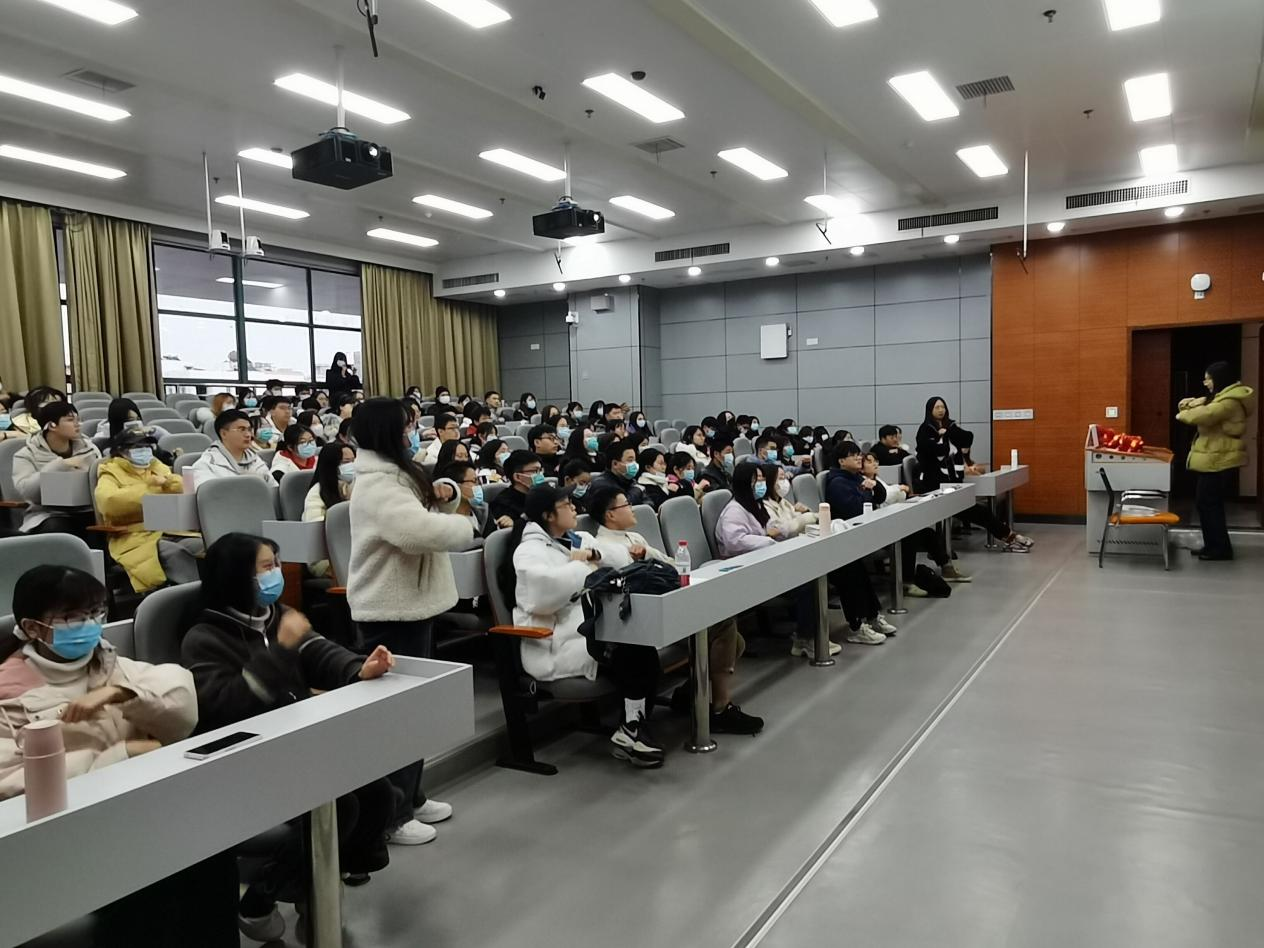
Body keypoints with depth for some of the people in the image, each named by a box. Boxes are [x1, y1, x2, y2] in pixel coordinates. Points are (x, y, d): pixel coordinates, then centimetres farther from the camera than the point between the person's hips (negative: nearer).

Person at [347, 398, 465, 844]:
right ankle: (389, 815, 10)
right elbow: (423, 530, -36)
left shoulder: (396, 473, 12)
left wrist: (445, 491, 2)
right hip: (392, 611, -11)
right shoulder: (377, 485, -22)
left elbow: (429, 508, 26)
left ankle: (409, 797, 31)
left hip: (411, 604, 11)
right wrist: (463, 524, -17)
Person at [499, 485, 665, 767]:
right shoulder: (529, 550, -2)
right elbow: (547, 589, -23)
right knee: (633, 651, -26)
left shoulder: (580, 539, 22)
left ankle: (633, 728, -14)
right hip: (558, 642, -7)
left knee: (642, 641, -23)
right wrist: (581, 566, -8)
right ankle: (632, 729, -11)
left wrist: (595, 555, -2)